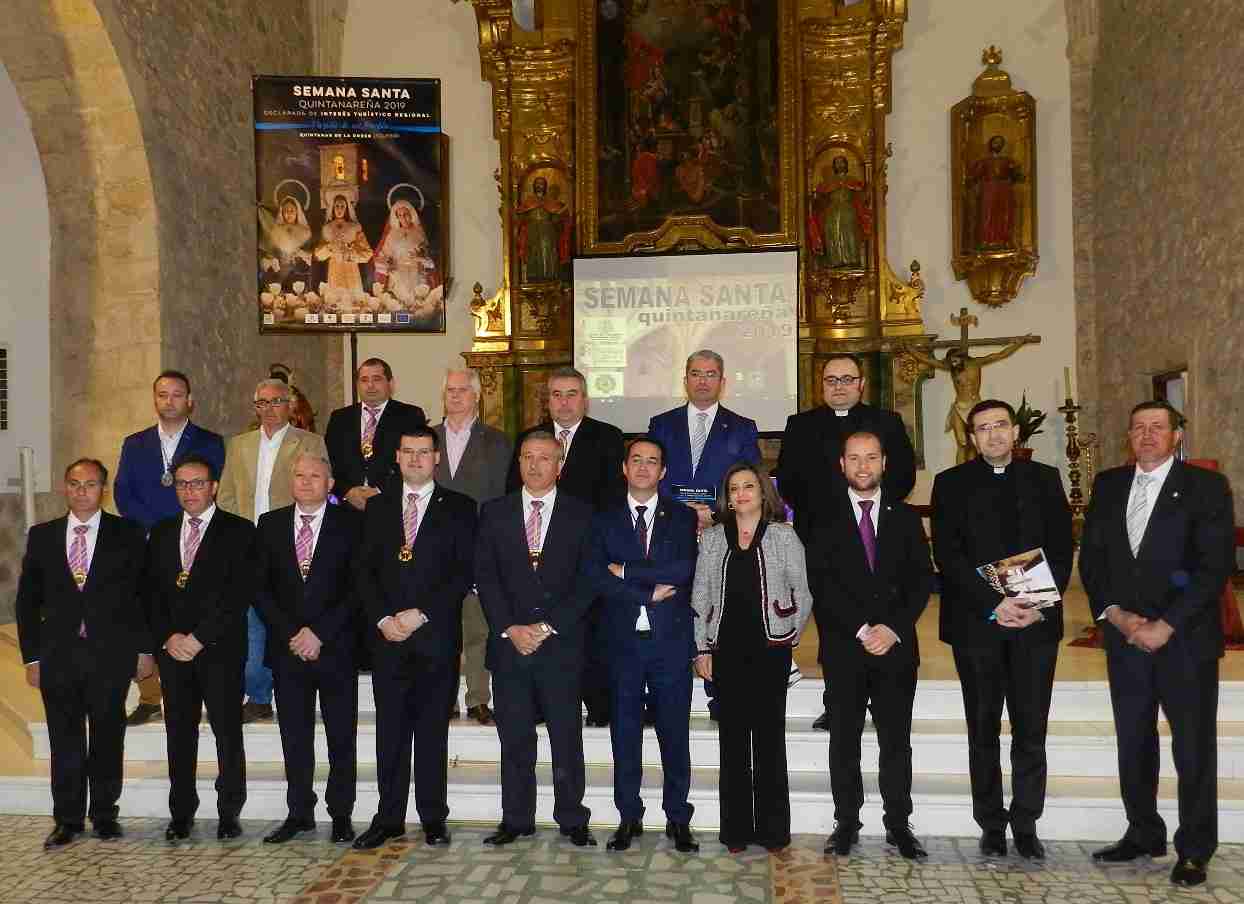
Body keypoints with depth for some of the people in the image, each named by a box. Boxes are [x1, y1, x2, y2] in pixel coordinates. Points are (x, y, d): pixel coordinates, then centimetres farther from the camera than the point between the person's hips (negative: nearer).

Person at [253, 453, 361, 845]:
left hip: (336, 649, -2)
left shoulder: (350, 525, 0)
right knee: (294, 737, 9)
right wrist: (292, 635, -7)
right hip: (287, 649, 2)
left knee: (341, 738, 4)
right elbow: (260, 588, 4)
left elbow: (357, 588, -5)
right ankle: (300, 813, 19)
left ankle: (341, 815, 15)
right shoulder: (269, 525, 8)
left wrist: (319, 633, -12)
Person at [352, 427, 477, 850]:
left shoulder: (459, 508, 3)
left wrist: (420, 615, -11)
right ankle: (388, 819, 13)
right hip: (388, 636, 2)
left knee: (432, 730, 4)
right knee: (390, 730, 5)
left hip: (437, 636, -2)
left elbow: (465, 573, -4)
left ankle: (433, 818, 13)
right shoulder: (378, 508, 13)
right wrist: (383, 618, -6)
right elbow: (364, 571, 8)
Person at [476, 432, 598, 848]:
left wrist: (547, 626, -10)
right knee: (515, 739, 8)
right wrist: (510, 628, -8)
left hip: (561, 644, -1)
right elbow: (485, 576, 3)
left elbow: (587, 581, -2)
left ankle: (573, 820, 16)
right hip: (509, 642, 2)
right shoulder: (494, 512, 8)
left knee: (567, 737, 4)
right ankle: (516, 819, 20)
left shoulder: (580, 514, 4)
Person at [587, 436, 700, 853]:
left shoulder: (683, 517, 5)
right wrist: (649, 593, -14)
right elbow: (597, 576, -6)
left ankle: (678, 819, 17)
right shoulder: (605, 520, 7)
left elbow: (682, 569, -12)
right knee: (625, 732, 8)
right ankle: (629, 817, 20)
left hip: (671, 638, -1)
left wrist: (625, 570, -11)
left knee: (675, 732, 5)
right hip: (623, 639, 1)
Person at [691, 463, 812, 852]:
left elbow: (802, 593, 5)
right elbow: (701, 597, 7)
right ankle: (735, 828, 14)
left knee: (769, 736, 2)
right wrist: (701, 649, 3)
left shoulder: (783, 535, 3)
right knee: (733, 737, 5)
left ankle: (772, 828, 11)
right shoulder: (712, 538, 8)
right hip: (727, 649, 2)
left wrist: (789, 635, 4)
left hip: (770, 649, -1)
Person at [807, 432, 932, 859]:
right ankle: (846, 823, 16)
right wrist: (863, 630, -13)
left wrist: (893, 628, -10)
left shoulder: (905, 517, 9)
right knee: (844, 740, 6)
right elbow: (821, 584, -6)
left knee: (896, 740, 7)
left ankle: (899, 825, 17)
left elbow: (922, 580, 3)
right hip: (844, 648, -1)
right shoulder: (825, 521, 3)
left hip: (897, 647, 1)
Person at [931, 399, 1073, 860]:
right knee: (984, 729, 7)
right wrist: (994, 604, -15)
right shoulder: (952, 483, 3)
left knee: (1031, 729, 4)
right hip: (977, 622, -1)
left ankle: (1026, 824, 17)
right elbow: (947, 555, -5)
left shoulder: (1044, 479, 10)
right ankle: (991, 825, 17)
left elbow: (1061, 549, 5)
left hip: (1036, 620, 1)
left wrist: (1041, 606, -9)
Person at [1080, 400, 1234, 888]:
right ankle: (1143, 833, 27)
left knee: (1194, 749, 5)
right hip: (1125, 636, 4)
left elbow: (1215, 567, -11)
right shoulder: (1108, 485, 8)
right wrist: (1114, 613, -7)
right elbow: (1090, 557, 8)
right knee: (1133, 744, 12)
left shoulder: (1206, 486, -5)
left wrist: (1164, 626, -16)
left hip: (1186, 638, -4)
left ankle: (1194, 849, 18)